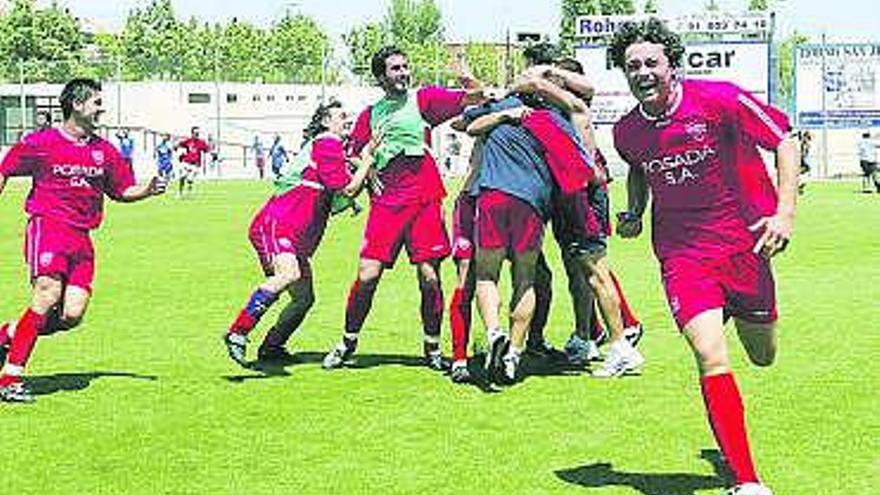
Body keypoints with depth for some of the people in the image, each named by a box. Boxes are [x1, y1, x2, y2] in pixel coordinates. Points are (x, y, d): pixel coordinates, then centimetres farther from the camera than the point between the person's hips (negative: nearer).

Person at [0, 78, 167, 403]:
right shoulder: (41, 143, -1)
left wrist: (148, 191, 2)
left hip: (82, 237, 5)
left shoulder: (104, 151, 13)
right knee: (48, 297, -20)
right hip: (47, 226, -5)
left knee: (72, 315, -8)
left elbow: (123, 191, 20)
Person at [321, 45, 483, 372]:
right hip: (385, 201, 1)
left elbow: (474, 99, 1)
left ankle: (432, 348, 12)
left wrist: (469, 83, -20)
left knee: (429, 277, -3)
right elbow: (355, 157, 18)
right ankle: (348, 342, 11)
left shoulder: (423, 99, 9)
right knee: (367, 276, -6)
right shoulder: (370, 115, 15)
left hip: (424, 200, -1)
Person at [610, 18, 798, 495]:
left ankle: (749, 315, 55)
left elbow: (785, 139, -6)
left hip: (743, 240, -1)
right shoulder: (627, 131, -1)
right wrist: (634, 212, 6)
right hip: (682, 254, 1)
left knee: (763, 356, 14)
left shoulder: (719, 99, -14)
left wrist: (785, 212, -14)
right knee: (710, 357, -18)